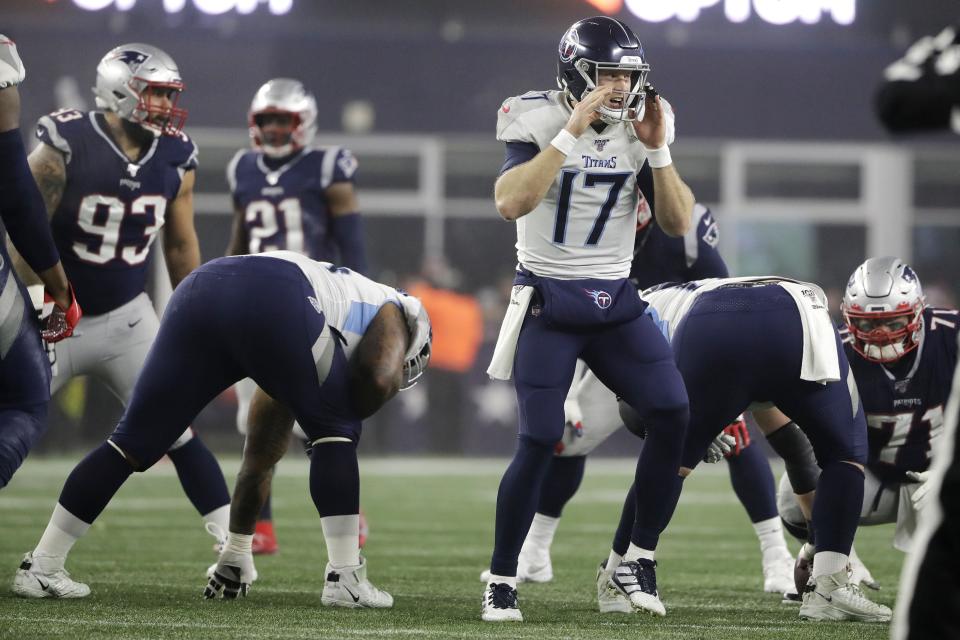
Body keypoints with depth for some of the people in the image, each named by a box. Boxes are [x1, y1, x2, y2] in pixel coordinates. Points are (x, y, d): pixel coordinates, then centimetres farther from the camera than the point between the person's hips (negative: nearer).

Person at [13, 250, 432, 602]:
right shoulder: (392, 313, 30)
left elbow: (260, 452, 48)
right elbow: (377, 379, 4)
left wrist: (238, 548, 52)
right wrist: (347, 413, 23)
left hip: (198, 291, 6)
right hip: (271, 302, -6)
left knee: (133, 443, 13)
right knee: (334, 435, 15)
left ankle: (40, 567, 14)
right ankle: (345, 579, 8)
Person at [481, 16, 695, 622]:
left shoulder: (640, 126, 1)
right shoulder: (539, 121, -11)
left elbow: (679, 223, 0)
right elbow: (512, 202, -28)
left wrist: (657, 151, -13)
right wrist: (573, 132, -30)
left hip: (615, 299, 4)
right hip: (548, 301, -4)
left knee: (675, 419, -9)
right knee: (539, 443, -11)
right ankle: (501, 581, 4)